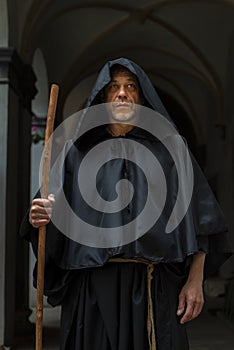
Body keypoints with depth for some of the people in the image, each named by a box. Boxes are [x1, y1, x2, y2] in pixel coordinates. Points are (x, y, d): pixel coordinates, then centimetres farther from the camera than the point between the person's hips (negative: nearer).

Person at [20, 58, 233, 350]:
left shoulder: (167, 148, 7)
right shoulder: (81, 151, 11)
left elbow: (198, 218, 2)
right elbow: (63, 221, 10)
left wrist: (195, 280, -7)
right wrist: (43, 218, -13)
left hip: (153, 288, -1)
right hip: (93, 289, 1)